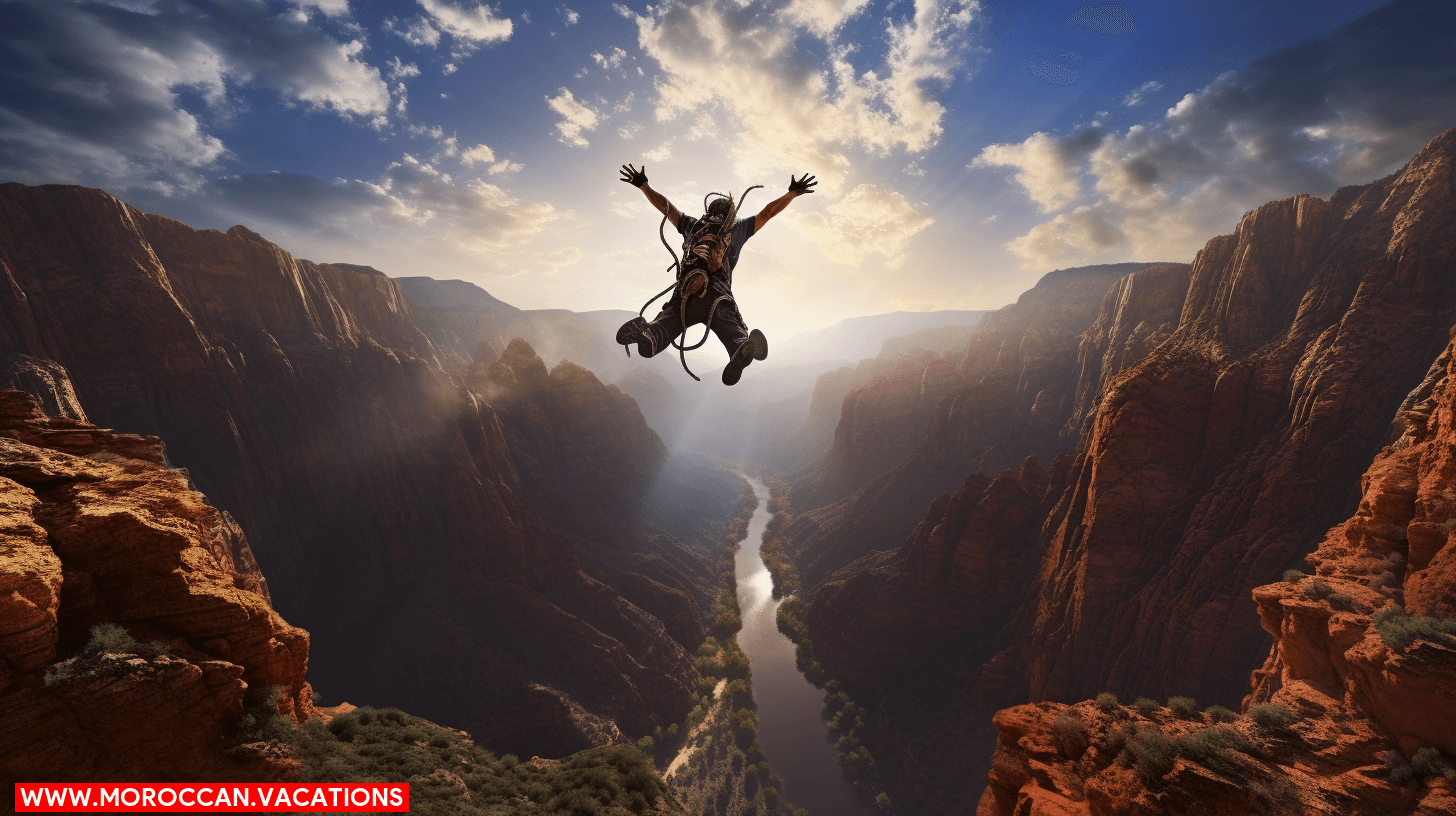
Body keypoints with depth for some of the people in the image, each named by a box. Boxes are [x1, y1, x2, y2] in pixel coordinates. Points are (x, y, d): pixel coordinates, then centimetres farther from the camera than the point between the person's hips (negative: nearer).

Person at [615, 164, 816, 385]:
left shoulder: (692, 225, 28)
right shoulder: (737, 228, 24)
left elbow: (664, 205, 38)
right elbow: (768, 212, 27)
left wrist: (643, 185, 52)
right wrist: (793, 192, 39)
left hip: (684, 297, 1)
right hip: (719, 300, -1)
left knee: (650, 346, 1)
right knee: (739, 340, -5)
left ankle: (643, 332, -36)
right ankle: (745, 346, -43)